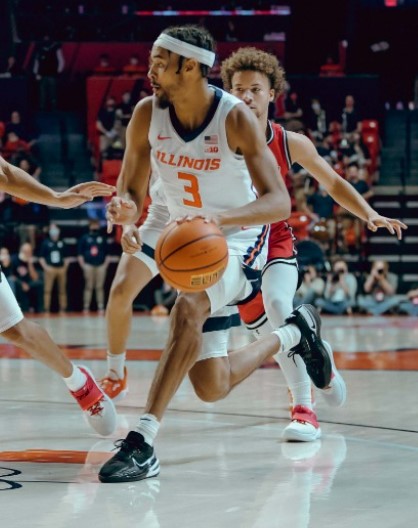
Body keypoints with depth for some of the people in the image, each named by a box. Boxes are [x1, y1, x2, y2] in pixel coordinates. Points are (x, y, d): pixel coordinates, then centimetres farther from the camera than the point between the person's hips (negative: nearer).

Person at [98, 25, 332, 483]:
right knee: (212, 387, 5)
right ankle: (293, 334, 35)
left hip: (239, 240, -5)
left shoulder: (235, 118, -22)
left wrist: (220, 216, -45)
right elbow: (130, 194, -3)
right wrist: (124, 208, -29)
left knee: (187, 309, -37)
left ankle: (143, 441, -36)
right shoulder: (147, 115, -10)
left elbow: (279, 203, -26)